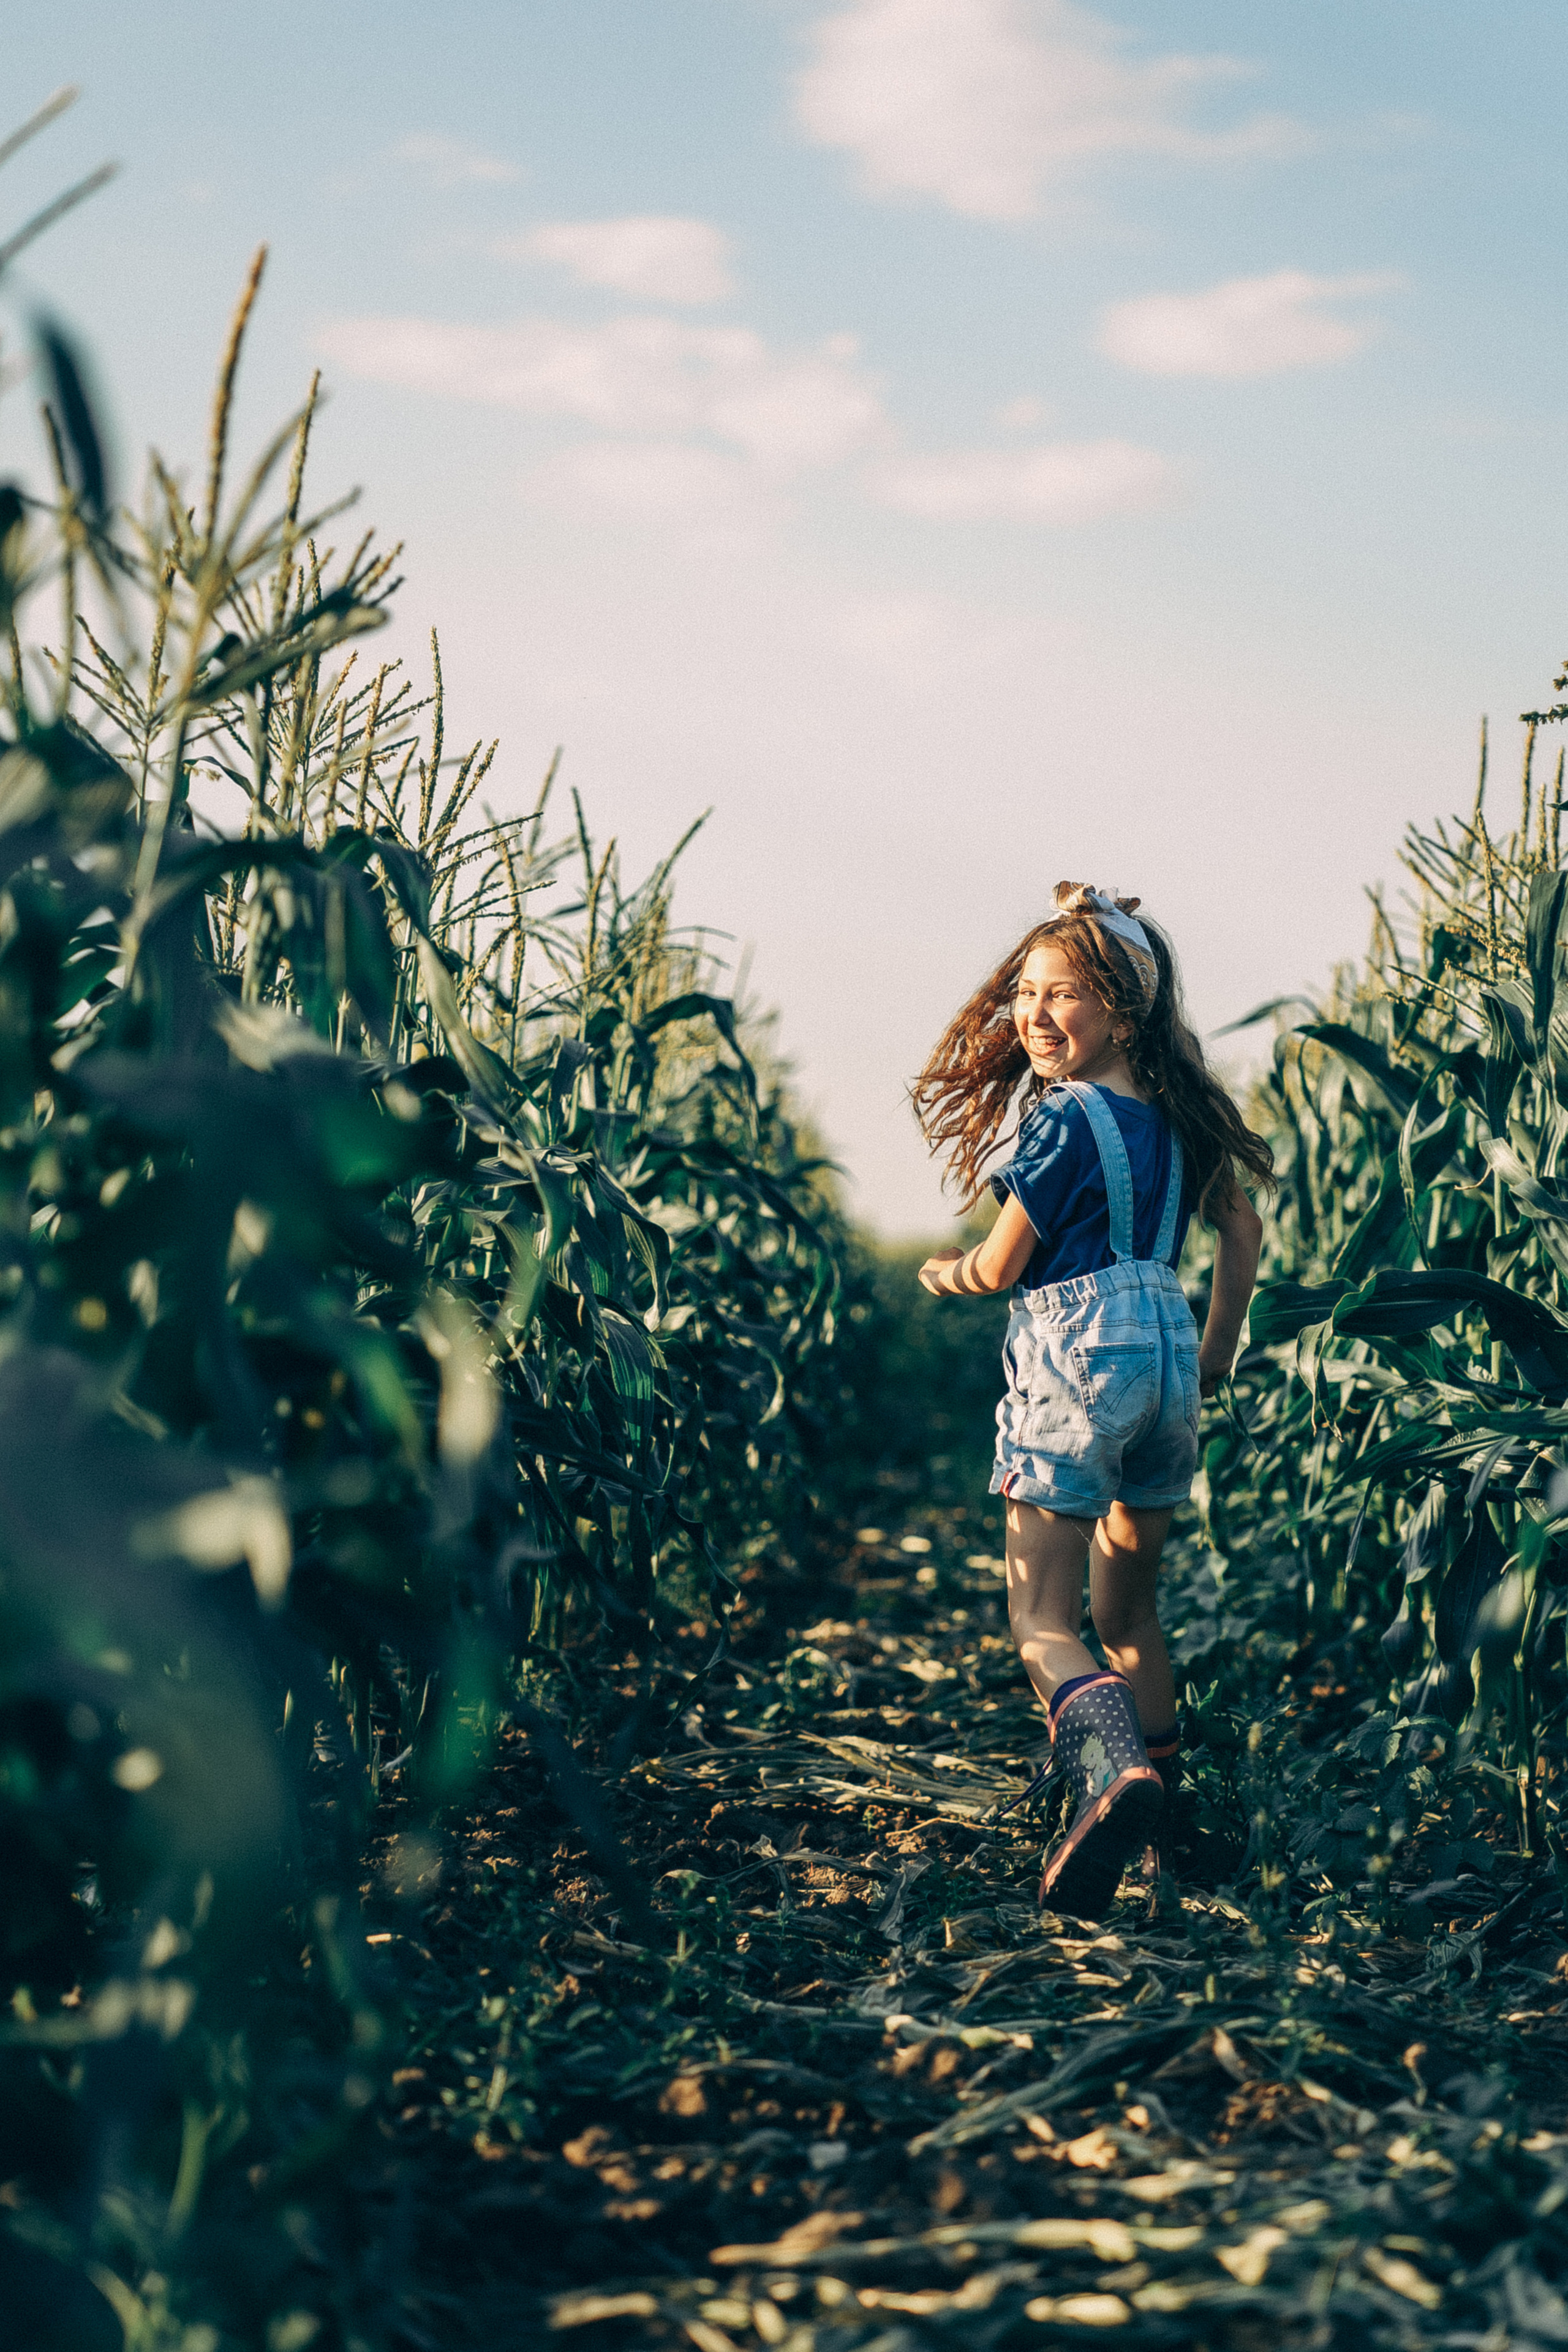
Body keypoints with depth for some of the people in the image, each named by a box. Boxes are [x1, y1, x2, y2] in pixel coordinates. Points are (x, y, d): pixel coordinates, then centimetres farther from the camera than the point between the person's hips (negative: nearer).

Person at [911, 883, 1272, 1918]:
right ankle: (1161, 1781, 26)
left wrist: (944, 1272, 15)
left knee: (1044, 1620, -12)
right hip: (1167, 1352, 8)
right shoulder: (1176, 1115, 12)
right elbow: (1243, 1229, 20)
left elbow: (999, 1268, -7)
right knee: (1127, 1608, 22)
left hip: (1077, 1363, -8)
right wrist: (1214, 1358, 28)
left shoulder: (1064, 1121, -11)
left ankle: (1115, 1771, -37)